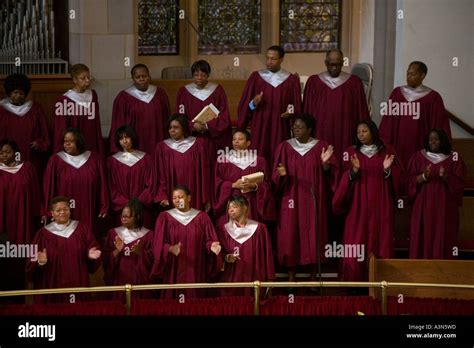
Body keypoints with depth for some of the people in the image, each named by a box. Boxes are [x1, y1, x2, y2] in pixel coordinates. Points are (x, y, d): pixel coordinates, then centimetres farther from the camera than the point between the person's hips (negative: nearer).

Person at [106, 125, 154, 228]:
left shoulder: (146, 159, 5)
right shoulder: (112, 161, 5)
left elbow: (150, 185, 1)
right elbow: (112, 188, 2)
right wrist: (126, 204, -10)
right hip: (122, 210, 0)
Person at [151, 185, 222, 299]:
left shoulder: (202, 217, 4)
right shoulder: (165, 217, 2)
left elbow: (208, 240, 4)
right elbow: (159, 245, -3)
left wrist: (212, 246, -19)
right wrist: (170, 249, -24)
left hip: (195, 270, 1)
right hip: (174, 271, -1)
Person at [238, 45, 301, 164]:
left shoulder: (292, 80, 4)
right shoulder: (256, 77, 4)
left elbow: (297, 106, 6)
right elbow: (244, 105, 3)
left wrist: (291, 111, -15)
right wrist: (253, 104, -18)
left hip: (281, 130, 0)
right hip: (259, 129, 0)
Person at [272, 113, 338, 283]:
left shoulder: (321, 146, 2)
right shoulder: (285, 147, 3)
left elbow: (330, 174, -1)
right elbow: (276, 176, 0)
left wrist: (325, 163, -20)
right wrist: (282, 174, -22)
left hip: (314, 200, 0)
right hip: (291, 199, 0)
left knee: (314, 236, 2)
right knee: (290, 236, -1)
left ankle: (314, 276, 13)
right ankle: (291, 276, 10)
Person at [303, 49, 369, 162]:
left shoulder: (354, 82, 4)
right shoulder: (313, 82, 5)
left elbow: (361, 111, 6)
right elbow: (306, 111, 8)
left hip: (345, 135, 0)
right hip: (320, 135, 0)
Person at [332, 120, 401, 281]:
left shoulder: (387, 151, 6)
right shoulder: (352, 152, 6)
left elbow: (395, 179, 4)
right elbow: (346, 178, 0)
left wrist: (387, 169, -15)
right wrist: (354, 170, -19)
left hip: (381, 204, 0)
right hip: (358, 204, 0)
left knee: (380, 239, -1)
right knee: (357, 240, -4)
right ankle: (355, 280, 1)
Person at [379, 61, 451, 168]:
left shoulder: (433, 97, -3)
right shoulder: (397, 93, 5)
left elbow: (439, 125, -2)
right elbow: (387, 122, 7)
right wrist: (385, 145, 3)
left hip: (420, 149, -2)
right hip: (398, 147, 2)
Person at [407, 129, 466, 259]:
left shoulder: (454, 158, 3)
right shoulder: (418, 157, 5)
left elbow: (459, 183, -2)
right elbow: (411, 180, 0)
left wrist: (446, 177, -21)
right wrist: (424, 176, -19)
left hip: (445, 206, 0)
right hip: (423, 205, 1)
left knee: (442, 237, -1)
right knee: (423, 237, -2)